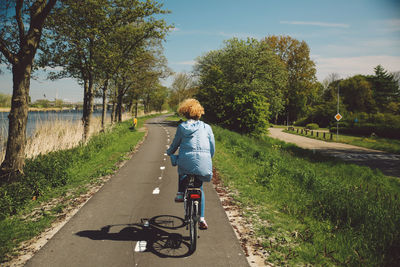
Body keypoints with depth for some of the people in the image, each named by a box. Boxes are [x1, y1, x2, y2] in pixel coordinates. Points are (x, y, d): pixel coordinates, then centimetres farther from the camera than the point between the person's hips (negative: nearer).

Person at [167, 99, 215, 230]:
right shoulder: (206, 127, 8)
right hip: (204, 164, 2)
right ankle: (202, 219, 19)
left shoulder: (181, 127, 3)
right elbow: (213, 148, 11)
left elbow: (175, 144, 12)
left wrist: (169, 153, 32)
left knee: (182, 170, 36)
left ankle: (180, 193, 22)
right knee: (199, 188, 23)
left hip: (187, 161, -1)